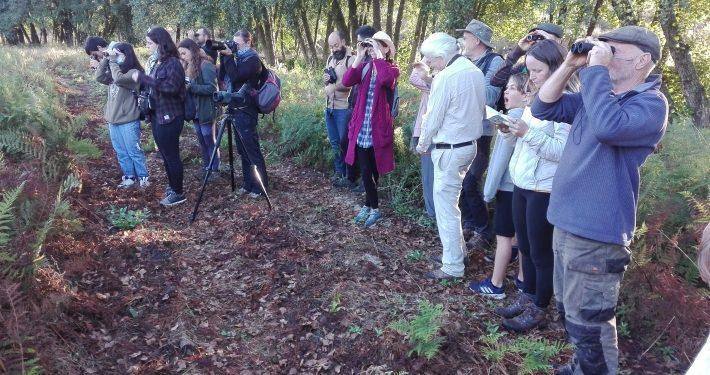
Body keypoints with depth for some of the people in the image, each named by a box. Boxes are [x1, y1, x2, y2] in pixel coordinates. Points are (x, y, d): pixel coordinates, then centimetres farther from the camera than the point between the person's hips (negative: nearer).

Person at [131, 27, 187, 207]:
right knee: (165, 154, 17)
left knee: (171, 155, -1)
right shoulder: (157, 63, 10)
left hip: (169, 117, -8)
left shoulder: (173, 63, -14)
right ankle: (172, 186, 30)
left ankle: (178, 193, 10)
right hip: (157, 116, 8)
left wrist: (143, 78, -24)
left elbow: (170, 87, -27)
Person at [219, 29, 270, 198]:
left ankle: (261, 187, 2)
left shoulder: (253, 60, -9)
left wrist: (228, 56, -14)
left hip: (246, 112, -9)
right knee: (243, 151, 12)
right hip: (237, 110, 9)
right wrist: (224, 56, 4)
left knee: (252, 151, -5)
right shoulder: (241, 58, 17)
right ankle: (249, 184, 21)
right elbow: (223, 75, 14)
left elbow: (235, 76, -19)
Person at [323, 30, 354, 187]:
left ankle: (348, 175, 11)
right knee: (334, 143, 13)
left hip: (344, 108, -7)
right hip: (329, 107, 7)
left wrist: (335, 86, -23)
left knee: (344, 142, 0)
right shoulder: (330, 58, 13)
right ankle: (338, 172, 24)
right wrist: (325, 79, -2)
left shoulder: (351, 59, -12)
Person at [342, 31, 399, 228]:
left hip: (378, 128, -3)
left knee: (373, 170, 10)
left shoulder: (392, 68, -3)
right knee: (366, 171, 5)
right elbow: (346, 82, -12)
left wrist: (378, 55, -21)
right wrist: (359, 57, -14)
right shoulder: (365, 66, 7)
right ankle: (373, 208, 19)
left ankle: (369, 205, 26)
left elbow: (385, 78, -29)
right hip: (361, 128, 3)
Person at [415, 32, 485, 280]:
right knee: (451, 201, 21)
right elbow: (481, 110, 13)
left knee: (445, 206, 0)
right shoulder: (476, 72, 7)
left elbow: (433, 118, -13)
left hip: (449, 150, -9)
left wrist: (422, 145, 2)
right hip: (470, 144, 9)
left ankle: (452, 267, 7)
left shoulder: (445, 77, -18)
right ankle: (457, 248, 33)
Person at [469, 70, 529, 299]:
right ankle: (522, 279, 26)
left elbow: (501, 157, -16)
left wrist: (489, 189, -10)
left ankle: (495, 286, 10)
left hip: (509, 186, -8)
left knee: (503, 236, 0)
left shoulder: (513, 116, -17)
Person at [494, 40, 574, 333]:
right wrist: (513, 133, 0)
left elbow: (562, 151, -21)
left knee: (541, 252, 6)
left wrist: (528, 133, -27)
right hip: (521, 184, 8)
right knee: (525, 247, 18)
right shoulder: (536, 99, 12)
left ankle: (538, 310, 21)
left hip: (544, 190, -8)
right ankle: (527, 297, 33)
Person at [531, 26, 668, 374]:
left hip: (596, 233, -9)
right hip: (566, 223, 9)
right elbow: (543, 108, 8)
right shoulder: (595, 95, 11)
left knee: (588, 324, 3)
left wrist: (596, 69, -24)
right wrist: (570, 65, -2)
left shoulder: (651, 103, -13)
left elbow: (608, 126, -33)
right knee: (570, 311, 24)